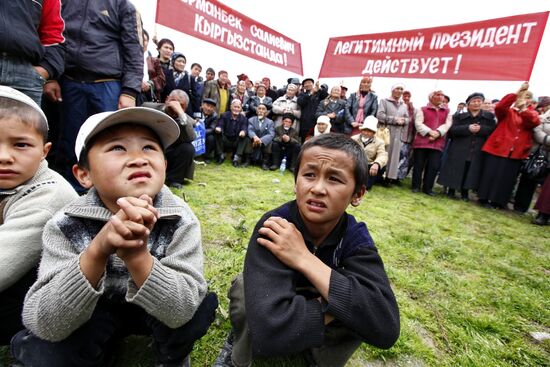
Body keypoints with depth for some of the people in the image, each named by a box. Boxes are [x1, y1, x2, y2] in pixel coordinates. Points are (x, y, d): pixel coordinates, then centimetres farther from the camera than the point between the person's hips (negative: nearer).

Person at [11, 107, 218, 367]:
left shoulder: (180, 220, -24)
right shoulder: (65, 226, -21)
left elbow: (182, 311, -31)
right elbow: (44, 325, -28)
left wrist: (137, 253, -46)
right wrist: (97, 250, -44)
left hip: (155, 310, 0)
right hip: (94, 313, 1)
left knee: (199, 308, -28)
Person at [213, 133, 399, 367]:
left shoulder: (356, 237, -22)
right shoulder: (275, 228, -33)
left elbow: (386, 328, -35)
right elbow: (269, 329, -45)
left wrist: (303, 258, -40)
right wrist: (342, 305, -31)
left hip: (322, 331, 2)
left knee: (365, 313, -26)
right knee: (245, 288, -33)